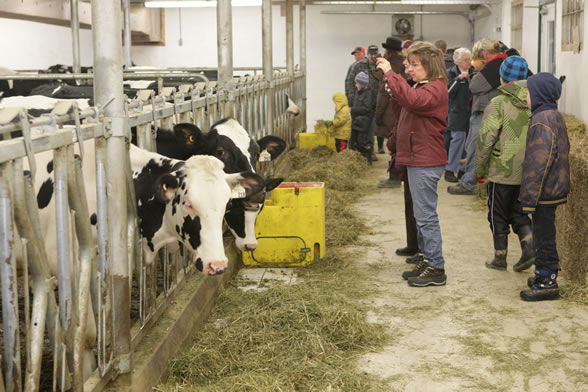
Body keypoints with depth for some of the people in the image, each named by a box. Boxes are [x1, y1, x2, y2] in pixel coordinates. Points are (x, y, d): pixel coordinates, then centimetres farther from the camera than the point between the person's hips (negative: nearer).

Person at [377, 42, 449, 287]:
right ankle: (427, 261, 25)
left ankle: (436, 269, 0)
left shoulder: (435, 88, -16)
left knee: (426, 215, -6)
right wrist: (392, 92, 0)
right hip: (417, 159, 11)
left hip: (426, 162, -11)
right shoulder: (422, 87, 20)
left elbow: (411, 100, -36)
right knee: (422, 215, 16)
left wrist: (389, 74, -29)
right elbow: (401, 103, 19)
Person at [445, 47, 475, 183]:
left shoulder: (473, 72, 11)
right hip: (458, 112, -5)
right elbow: (448, 91, -16)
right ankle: (450, 170, -2)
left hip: (471, 110, 5)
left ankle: (464, 168, 16)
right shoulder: (453, 73, -3)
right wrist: (459, 78, -24)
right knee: (458, 138, -9)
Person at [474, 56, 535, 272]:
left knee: (498, 216, 10)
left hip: (502, 171, -5)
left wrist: (479, 169, -5)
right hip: (528, 172, 5)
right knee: (519, 212, 20)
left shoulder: (498, 104, -13)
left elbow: (486, 139, -15)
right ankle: (529, 246, 2)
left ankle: (500, 258, 19)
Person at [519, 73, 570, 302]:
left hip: (544, 191, -10)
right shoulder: (555, 116, 10)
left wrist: (529, 195, -21)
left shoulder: (541, 122, -21)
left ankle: (547, 283, 7)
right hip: (554, 188, 10)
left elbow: (539, 162, -25)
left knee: (544, 234, -1)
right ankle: (545, 275, 29)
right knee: (544, 233, 18)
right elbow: (563, 152, 19)